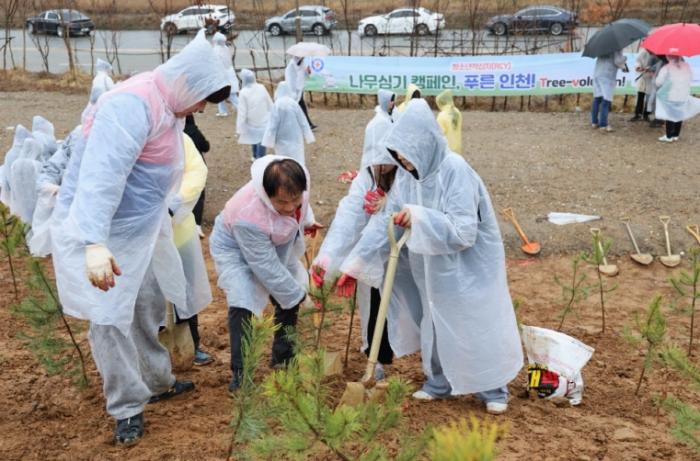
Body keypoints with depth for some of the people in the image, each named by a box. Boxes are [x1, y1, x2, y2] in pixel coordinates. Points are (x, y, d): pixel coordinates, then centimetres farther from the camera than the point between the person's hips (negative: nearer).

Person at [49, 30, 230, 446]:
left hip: (139, 228, 9)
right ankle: (128, 408, 12)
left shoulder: (170, 107, 4)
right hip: (97, 229, -9)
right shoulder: (132, 106, -27)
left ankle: (157, 382, 35)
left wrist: (162, 220, 26)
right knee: (111, 318, -3)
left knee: (148, 309, 18)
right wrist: (94, 244, -44)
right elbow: (101, 175, -37)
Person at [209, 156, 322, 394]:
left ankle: (282, 357, 30)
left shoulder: (297, 183, -30)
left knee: (290, 295, 12)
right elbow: (267, 268, -33)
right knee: (242, 304, -25)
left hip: (276, 244, 7)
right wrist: (298, 297, -25)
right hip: (235, 247, -7)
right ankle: (239, 373, -10)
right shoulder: (249, 216, -44)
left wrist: (307, 221, 4)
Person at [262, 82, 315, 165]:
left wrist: (269, 140, -7)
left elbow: (272, 123, -14)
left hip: (282, 138, -2)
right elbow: (302, 120, -2)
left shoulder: (277, 105, -16)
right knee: (297, 159, 8)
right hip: (295, 137, 2)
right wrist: (307, 136, 9)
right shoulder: (294, 103, -9)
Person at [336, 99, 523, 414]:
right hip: (434, 268, 6)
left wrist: (419, 217, -38)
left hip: (468, 267, -6)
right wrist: (354, 265, -7)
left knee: (477, 326, 7)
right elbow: (384, 223, -4)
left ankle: (493, 390, 26)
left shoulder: (455, 170, -27)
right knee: (436, 326, 18)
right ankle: (439, 383, 37)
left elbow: (463, 231, -31)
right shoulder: (407, 176, -6)